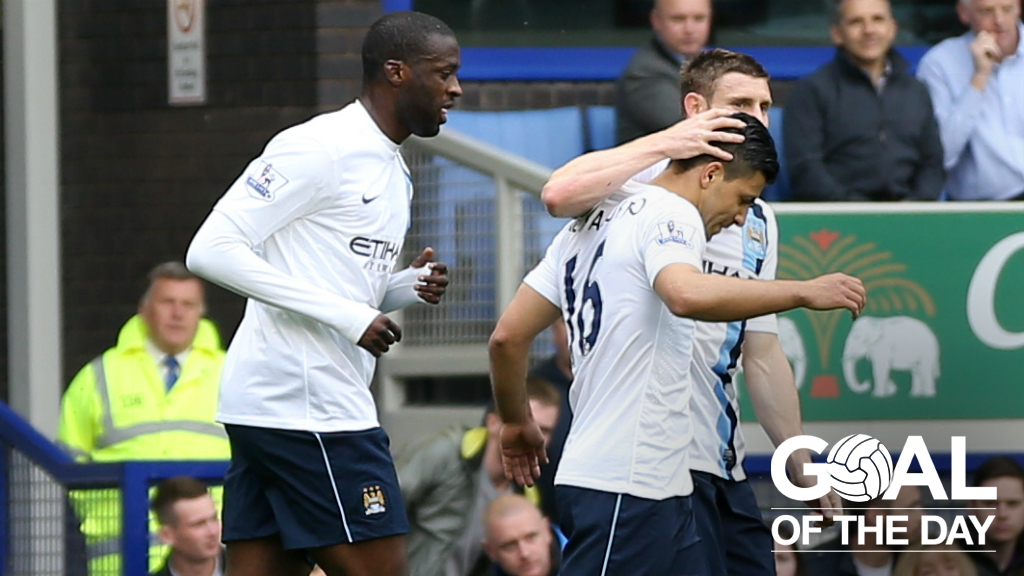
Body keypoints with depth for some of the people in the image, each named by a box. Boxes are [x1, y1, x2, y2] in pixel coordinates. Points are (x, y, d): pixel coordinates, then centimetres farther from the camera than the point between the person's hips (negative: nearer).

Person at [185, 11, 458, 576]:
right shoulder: (320, 148, -11)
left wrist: (408, 286, 5)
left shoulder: (392, 171, 20)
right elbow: (212, 250, -17)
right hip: (307, 409, -10)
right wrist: (346, 315, -19)